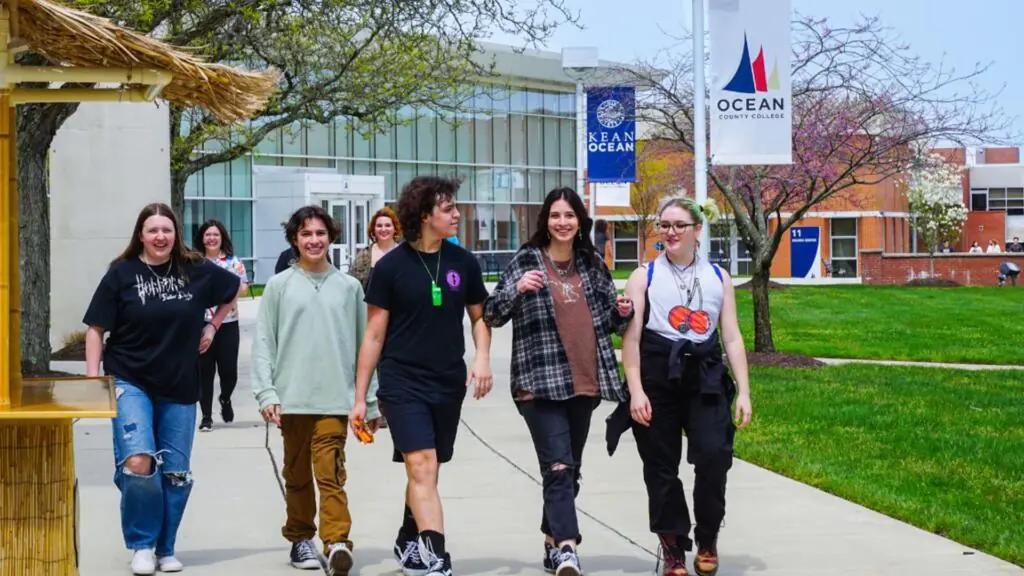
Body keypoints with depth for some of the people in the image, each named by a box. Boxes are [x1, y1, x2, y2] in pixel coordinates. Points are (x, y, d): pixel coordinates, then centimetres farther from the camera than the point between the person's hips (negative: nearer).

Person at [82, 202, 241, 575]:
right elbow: (96, 328, -2)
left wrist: (213, 326, 12)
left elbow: (234, 289, 20)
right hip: (130, 382, -3)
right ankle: (142, 545, 1)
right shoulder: (122, 273, -4)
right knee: (138, 463, -19)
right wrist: (93, 377, -8)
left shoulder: (197, 270, 1)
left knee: (175, 473, 7)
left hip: (179, 388, 3)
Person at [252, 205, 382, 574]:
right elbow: (264, 343, 2)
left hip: (335, 398, -1)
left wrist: (371, 401, 9)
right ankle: (301, 539, 23)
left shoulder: (349, 287, 8)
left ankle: (336, 541, -17)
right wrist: (266, 394, -8)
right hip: (292, 398, 1)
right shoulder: (279, 285, 5)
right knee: (297, 474, 10)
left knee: (330, 473, -11)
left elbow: (363, 345, 10)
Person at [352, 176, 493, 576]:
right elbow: (374, 335, -3)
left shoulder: (463, 262, 2)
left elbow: (479, 316, 15)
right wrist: (360, 397, -3)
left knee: (426, 471, 15)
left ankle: (408, 543, 36)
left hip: (449, 384, 4)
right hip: (402, 383, -4)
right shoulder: (391, 266, -7)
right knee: (422, 468, -16)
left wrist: (482, 357, -5)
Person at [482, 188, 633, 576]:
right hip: (540, 383, -5)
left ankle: (553, 542, 25)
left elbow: (608, 321, 20)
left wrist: (623, 312, -2)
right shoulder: (526, 261, -1)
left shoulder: (592, 263, 11)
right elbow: (491, 316, -3)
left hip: (584, 383, 5)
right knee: (558, 468, -16)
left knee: (569, 470, 12)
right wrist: (517, 289, -21)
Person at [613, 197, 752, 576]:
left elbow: (732, 338, 10)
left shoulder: (718, 277, 12)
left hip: (705, 378, 1)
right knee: (661, 467, 3)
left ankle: (707, 538, 7)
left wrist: (743, 391, 3)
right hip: (658, 378, -1)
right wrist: (635, 391, -10)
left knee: (713, 455, -14)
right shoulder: (644, 277, 5)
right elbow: (631, 337, -1)